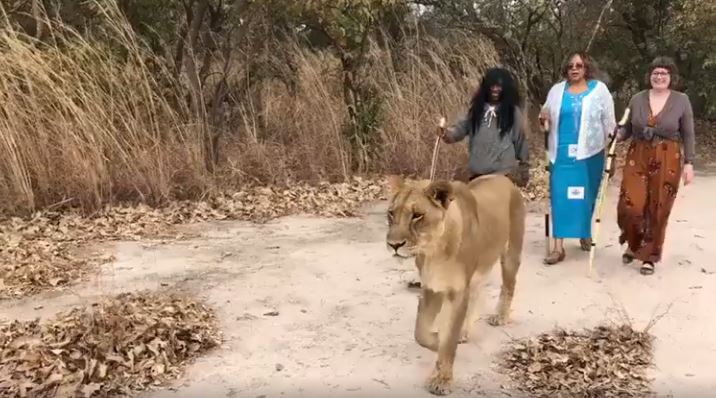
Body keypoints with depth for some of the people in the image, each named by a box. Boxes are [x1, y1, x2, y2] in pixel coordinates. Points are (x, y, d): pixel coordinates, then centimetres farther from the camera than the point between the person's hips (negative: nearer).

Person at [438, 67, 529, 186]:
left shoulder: (513, 111, 2)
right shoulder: (477, 108, 10)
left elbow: (520, 140, 6)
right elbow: (461, 127, 3)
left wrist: (524, 171, 10)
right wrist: (447, 133, -20)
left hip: (503, 173, -3)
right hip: (478, 173, 4)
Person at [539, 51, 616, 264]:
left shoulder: (599, 89, 2)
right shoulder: (556, 90, 7)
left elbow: (608, 120, 3)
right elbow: (548, 118, 15)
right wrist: (543, 118, -9)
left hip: (589, 152, -1)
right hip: (562, 151, 1)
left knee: (587, 195, 10)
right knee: (560, 196, -5)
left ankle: (586, 233, 34)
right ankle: (558, 246, -5)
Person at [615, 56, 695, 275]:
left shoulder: (681, 100, -1)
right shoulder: (637, 99, 4)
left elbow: (688, 135, 1)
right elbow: (628, 129, 9)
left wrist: (688, 163, -4)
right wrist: (614, 135, -11)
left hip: (667, 162, -1)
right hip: (637, 158, 1)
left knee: (658, 210, 3)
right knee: (630, 206, -7)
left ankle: (649, 256, 18)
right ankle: (634, 244, 22)